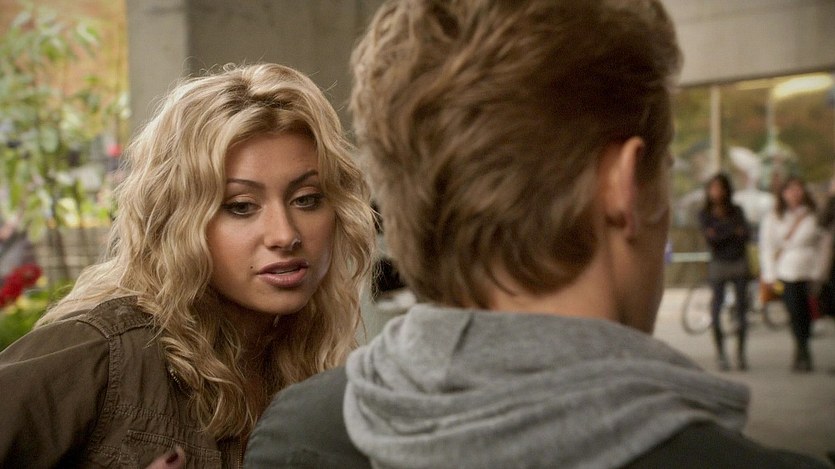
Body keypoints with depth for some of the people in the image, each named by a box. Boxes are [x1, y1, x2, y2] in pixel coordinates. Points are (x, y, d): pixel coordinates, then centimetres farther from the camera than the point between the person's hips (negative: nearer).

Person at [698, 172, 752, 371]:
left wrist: (721, 233, -15)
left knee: (741, 307, 1)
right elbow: (710, 238, -11)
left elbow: (747, 235, -4)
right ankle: (720, 354, 3)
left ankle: (740, 352, 10)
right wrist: (734, 231, -13)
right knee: (716, 309, -6)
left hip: (739, 263, 2)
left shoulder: (736, 211, 8)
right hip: (718, 264, -2)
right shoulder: (705, 214, 3)